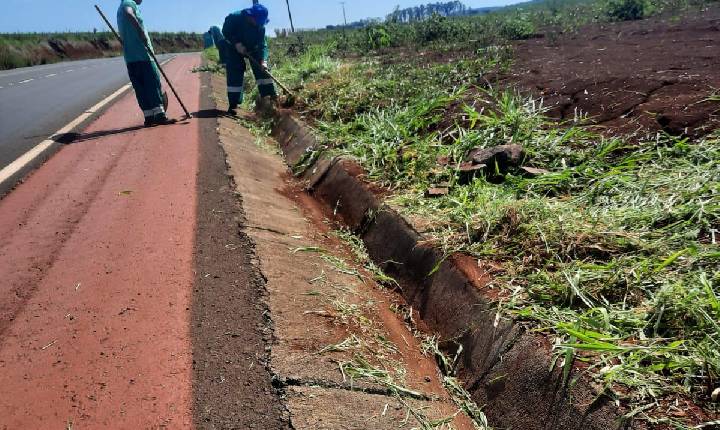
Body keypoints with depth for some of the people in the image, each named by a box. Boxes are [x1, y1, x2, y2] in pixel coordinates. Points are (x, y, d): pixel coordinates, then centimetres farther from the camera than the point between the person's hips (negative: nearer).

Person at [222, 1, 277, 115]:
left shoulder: (260, 26, -20)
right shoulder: (234, 18, -28)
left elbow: (262, 45, -22)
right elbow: (225, 32, -17)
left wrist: (263, 60, -36)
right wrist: (236, 43, -30)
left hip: (253, 48, 3)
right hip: (234, 49, -3)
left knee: (262, 69, -10)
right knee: (234, 76, -8)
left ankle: (270, 95, -6)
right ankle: (233, 105, -4)